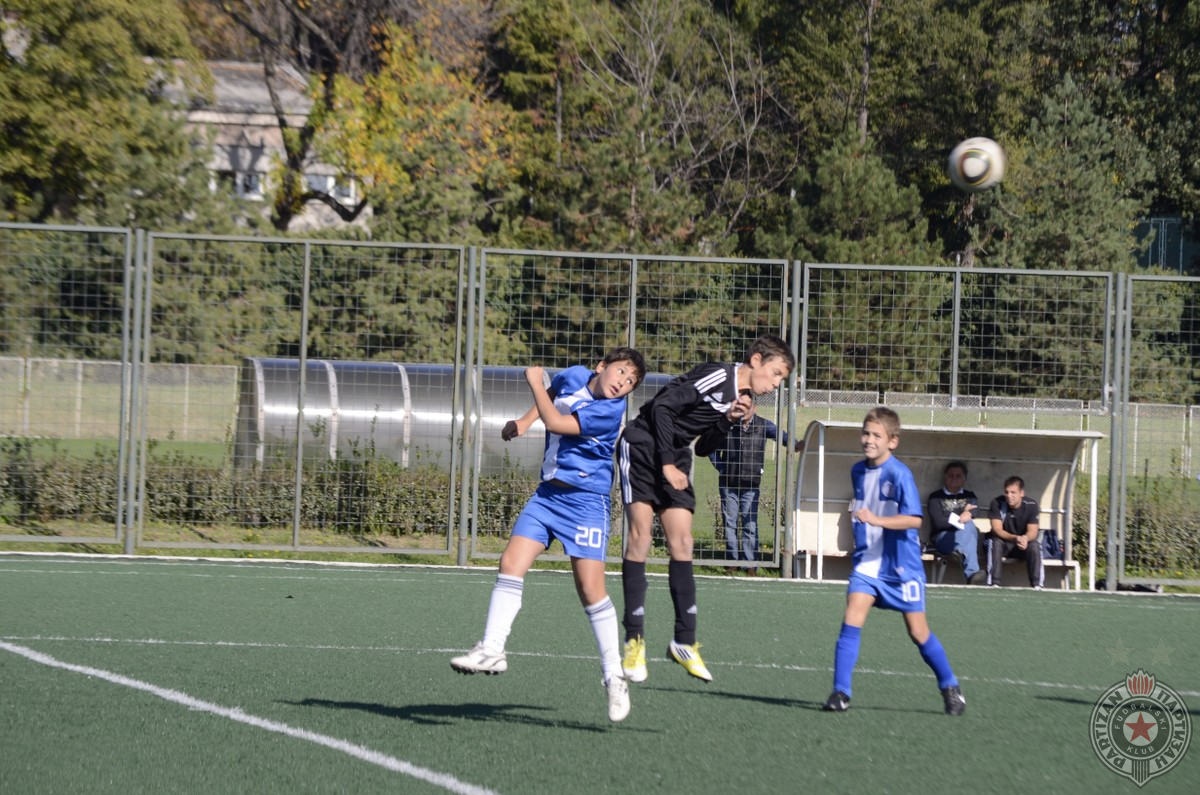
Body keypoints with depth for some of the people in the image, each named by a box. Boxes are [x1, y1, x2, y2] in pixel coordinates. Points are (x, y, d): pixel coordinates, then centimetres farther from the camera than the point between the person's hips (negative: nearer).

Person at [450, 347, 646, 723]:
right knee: (511, 564, -8)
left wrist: (535, 382, -10)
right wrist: (524, 422, 13)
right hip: (547, 493, 6)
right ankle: (491, 650, -8)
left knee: (591, 590, -9)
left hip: (586, 502, -6)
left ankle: (614, 677, 0)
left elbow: (556, 423, -22)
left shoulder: (609, 410, -17)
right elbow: (550, 395, 28)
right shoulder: (574, 376, 4)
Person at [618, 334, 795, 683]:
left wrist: (729, 421, -8)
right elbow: (662, 407, -20)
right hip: (642, 447, -8)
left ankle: (684, 642, 1)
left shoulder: (743, 399, 8)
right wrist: (667, 464, -17)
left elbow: (703, 448, 9)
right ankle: (634, 641, -11)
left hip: (675, 457, 8)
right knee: (640, 532, -12)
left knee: (681, 542, -1)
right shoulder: (716, 376, -18)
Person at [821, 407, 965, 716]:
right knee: (852, 620, -13)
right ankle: (840, 693, -12)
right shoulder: (858, 471, 5)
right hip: (867, 561, 4)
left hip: (901, 565, -4)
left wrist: (876, 520, -33)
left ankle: (950, 687, 23)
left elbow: (914, 519, -24)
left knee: (918, 631, 4)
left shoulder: (900, 474, -15)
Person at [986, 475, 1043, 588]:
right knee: (995, 542, -33)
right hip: (1004, 543, -1)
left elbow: (1033, 531, -19)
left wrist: (1025, 538, -45)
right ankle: (995, 584, -36)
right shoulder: (997, 504, -15)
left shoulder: (1031, 505, -13)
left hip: (1023, 544, 1)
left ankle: (1036, 585, -30)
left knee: (1034, 545, -30)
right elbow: (997, 530, -23)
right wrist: (1015, 538, -43)